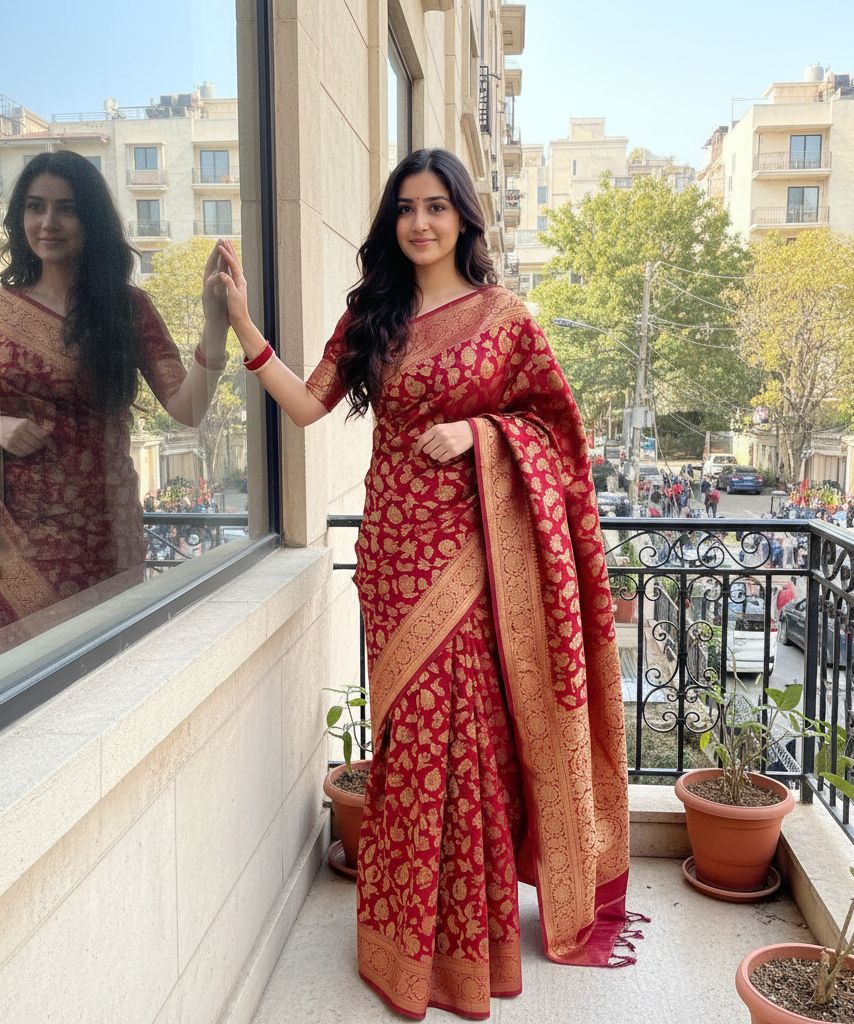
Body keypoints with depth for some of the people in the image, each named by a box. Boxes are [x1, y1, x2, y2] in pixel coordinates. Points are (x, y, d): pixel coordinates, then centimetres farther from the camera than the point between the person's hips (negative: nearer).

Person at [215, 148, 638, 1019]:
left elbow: (551, 420, 4)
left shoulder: (501, 313, 1)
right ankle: (411, 931, 25)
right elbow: (306, 404, 3)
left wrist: (475, 432, -12)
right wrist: (244, 326, -5)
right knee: (409, 722, 8)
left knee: (468, 720, 1)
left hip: (474, 540, -2)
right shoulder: (371, 315, 10)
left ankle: (468, 927, 21)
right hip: (396, 538, 3)